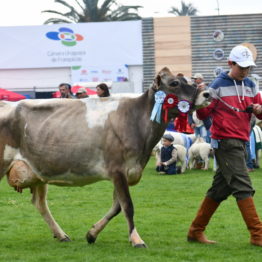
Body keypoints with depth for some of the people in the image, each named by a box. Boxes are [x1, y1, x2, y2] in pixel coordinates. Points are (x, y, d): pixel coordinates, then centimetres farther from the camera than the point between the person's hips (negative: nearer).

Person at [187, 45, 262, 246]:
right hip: (225, 141, -8)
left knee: (220, 188, 11)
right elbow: (203, 114, -7)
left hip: (240, 142, 8)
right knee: (243, 188, -13)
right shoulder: (218, 86, -6)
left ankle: (196, 231, 19)